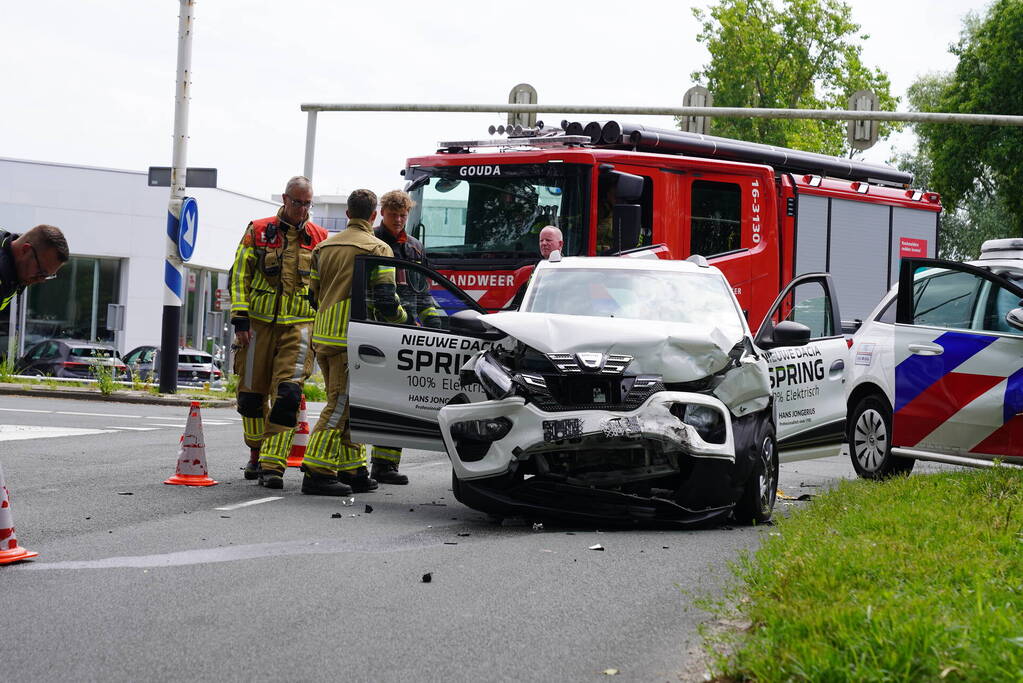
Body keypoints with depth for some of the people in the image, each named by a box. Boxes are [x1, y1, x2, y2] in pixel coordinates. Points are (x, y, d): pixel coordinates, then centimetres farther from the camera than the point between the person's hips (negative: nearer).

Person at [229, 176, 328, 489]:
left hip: (299, 325, -1)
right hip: (259, 322, 1)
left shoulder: (320, 239, 8)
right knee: (252, 393, 7)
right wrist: (240, 318, -4)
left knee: (287, 393, -15)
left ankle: (272, 464, -16)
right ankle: (256, 454, 28)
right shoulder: (258, 232, 5)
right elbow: (239, 276, 4)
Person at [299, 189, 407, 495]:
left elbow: (313, 293, 17)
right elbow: (385, 299, -13)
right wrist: (401, 316, 7)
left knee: (344, 404, 15)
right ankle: (317, 473, -11)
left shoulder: (324, 246, 15)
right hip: (352, 337, -7)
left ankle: (352, 470, 17)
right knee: (341, 404, -6)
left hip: (323, 334, 7)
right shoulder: (377, 249, -6)